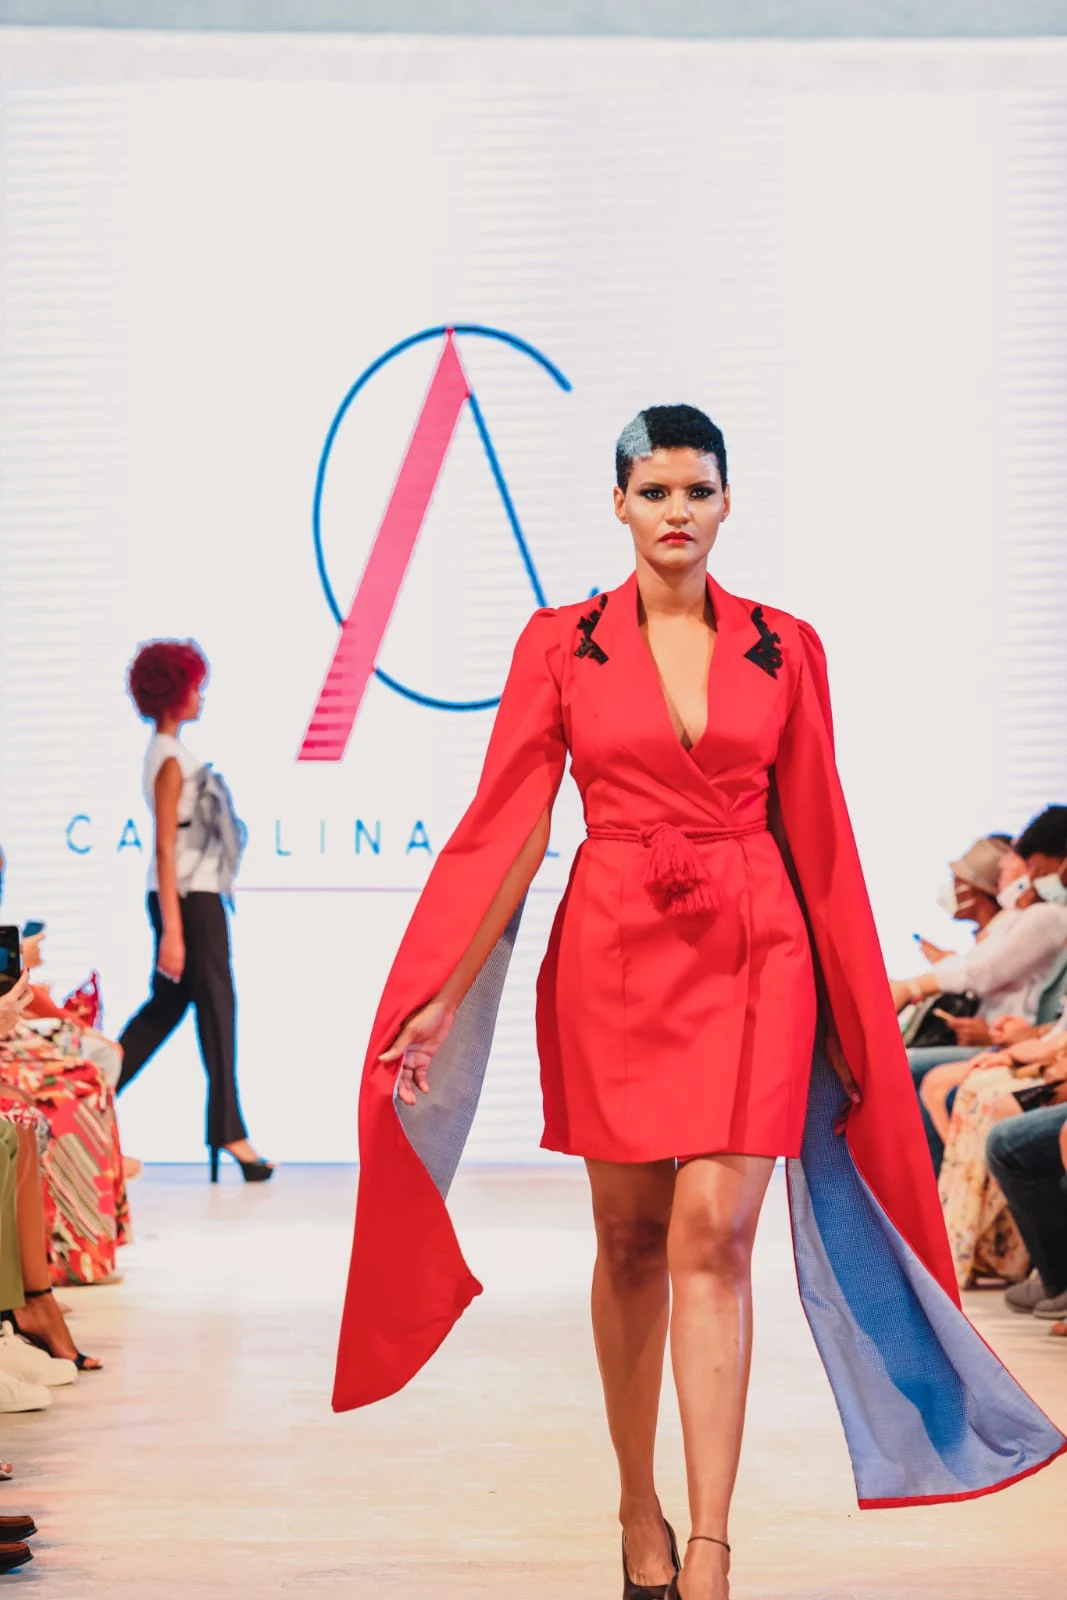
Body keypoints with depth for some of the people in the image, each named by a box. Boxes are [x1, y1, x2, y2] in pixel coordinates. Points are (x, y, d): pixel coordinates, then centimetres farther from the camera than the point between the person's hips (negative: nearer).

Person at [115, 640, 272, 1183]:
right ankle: (229, 1133, 3)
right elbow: (165, 848, -19)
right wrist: (172, 931, -22)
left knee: (166, 1005, 13)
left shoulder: (167, 755, 14)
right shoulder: (171, 761, -15)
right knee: (217, 1008, -3)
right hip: (189, 897, -9)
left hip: (192, 895, 9)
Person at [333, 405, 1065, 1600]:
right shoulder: (560, 644, 3)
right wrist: (443, 994, -6)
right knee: (630, 1240, 7)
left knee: (713, 1236, -11)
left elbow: (816, 839, 9)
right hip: (613, 957, 0)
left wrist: (850, 1016, 10)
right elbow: (508, 829, 1)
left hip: (751, 958, 0)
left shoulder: (784, 649, 6)